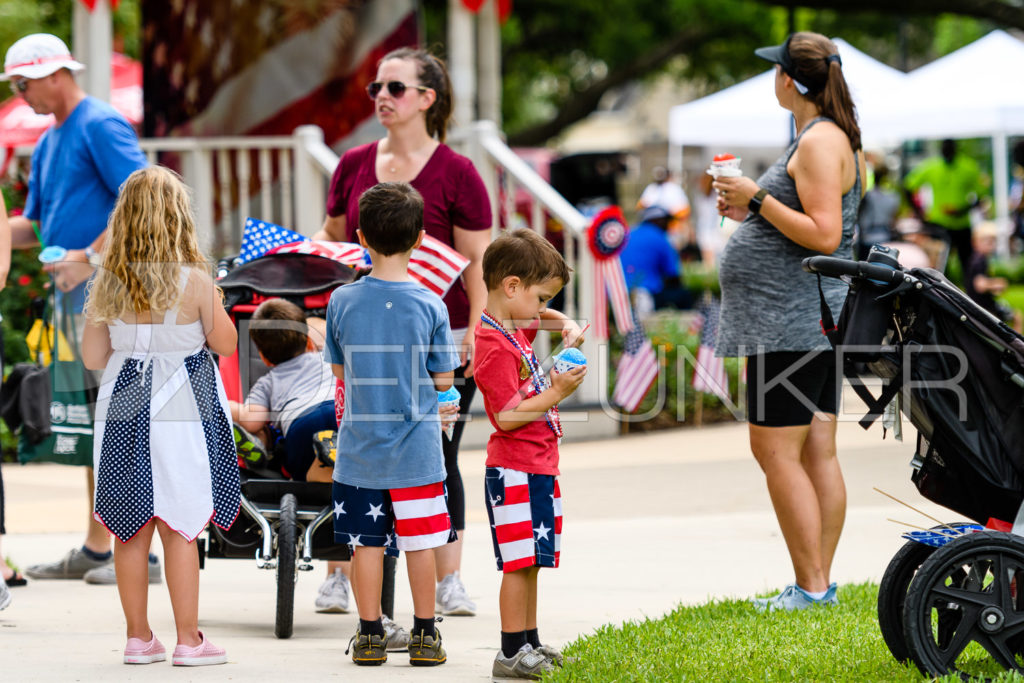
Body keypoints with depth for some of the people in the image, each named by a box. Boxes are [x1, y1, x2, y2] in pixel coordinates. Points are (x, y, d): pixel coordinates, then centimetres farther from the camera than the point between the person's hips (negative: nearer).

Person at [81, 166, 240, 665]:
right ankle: (188, 640, 6)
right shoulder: (194, 281, -12)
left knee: (131, 530, 10)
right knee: (179, 530, 2)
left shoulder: (107, 283, -3)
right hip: (181, 414, -3)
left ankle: (138, 637, 16)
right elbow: (225, 343, -2)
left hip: (122, 413, 3)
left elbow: (92, 357, 2)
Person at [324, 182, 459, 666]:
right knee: (420, 543, 7)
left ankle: (370, 635, 12)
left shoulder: (342, 302, -6)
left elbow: (339, 371, 5)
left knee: (366, 542, 7)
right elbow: (443, 379, -2)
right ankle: (424, 635, 13)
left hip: (360, 448, 1)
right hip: (417, 453, -1)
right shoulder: (430, 307, -9)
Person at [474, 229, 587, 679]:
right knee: (519, 563, -7)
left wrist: (567, 327, 14)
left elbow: (543, 318, 35)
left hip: (537, 469, 10)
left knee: (529, 563, 14)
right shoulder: (496, 347, -19)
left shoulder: (515, 329, 11)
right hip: (515, 472, -10)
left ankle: (529, 645, 21)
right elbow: (507, 417, -23)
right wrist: (555, 394, -19)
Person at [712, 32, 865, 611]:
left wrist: (758, 199, -16)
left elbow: (824, 235, -23)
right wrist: (752, 215, 19)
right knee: (817, 452, 9)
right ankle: (820, 583, 10)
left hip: (794, 321, -11)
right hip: (815, 319, 11)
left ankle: (812, 586, -9)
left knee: (776, 450, -9)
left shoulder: (821, 142, -14)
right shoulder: (834, 140, 18)